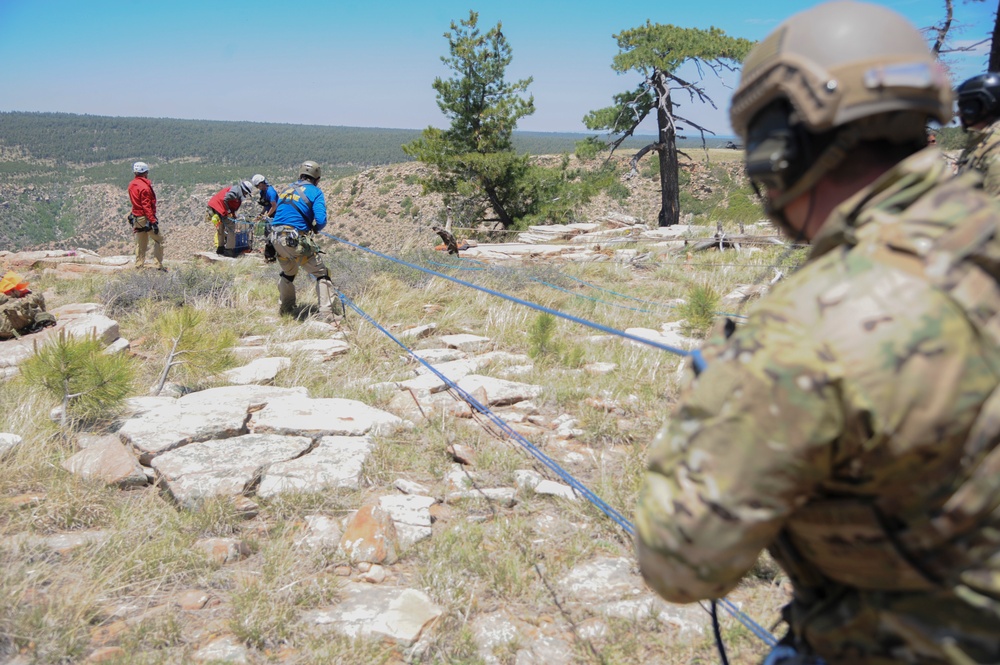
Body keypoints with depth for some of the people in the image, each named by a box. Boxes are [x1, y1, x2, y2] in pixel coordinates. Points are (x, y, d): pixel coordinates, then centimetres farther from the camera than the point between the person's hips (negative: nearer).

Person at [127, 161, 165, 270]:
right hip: (145, 217, -8)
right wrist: (153, 221, -21)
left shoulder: (131, 185, 9)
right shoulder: (144, 186, -18)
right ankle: (159, 265, -1)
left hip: (136, 217, 8)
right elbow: (146, 206, -21)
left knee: (140, 243, 14)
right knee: (159, 240, 2)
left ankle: (139, 266, 15)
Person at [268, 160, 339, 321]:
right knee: (322, 274, 6)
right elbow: (321, 220, -13)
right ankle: (327, 314, -1)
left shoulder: (287, 189, 18)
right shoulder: (315, 192, -2)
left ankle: (285, 309, 38)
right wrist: (315, 228, 10)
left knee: (287, 273, 30)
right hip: (297, 241, -6)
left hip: (276, 238, 6)